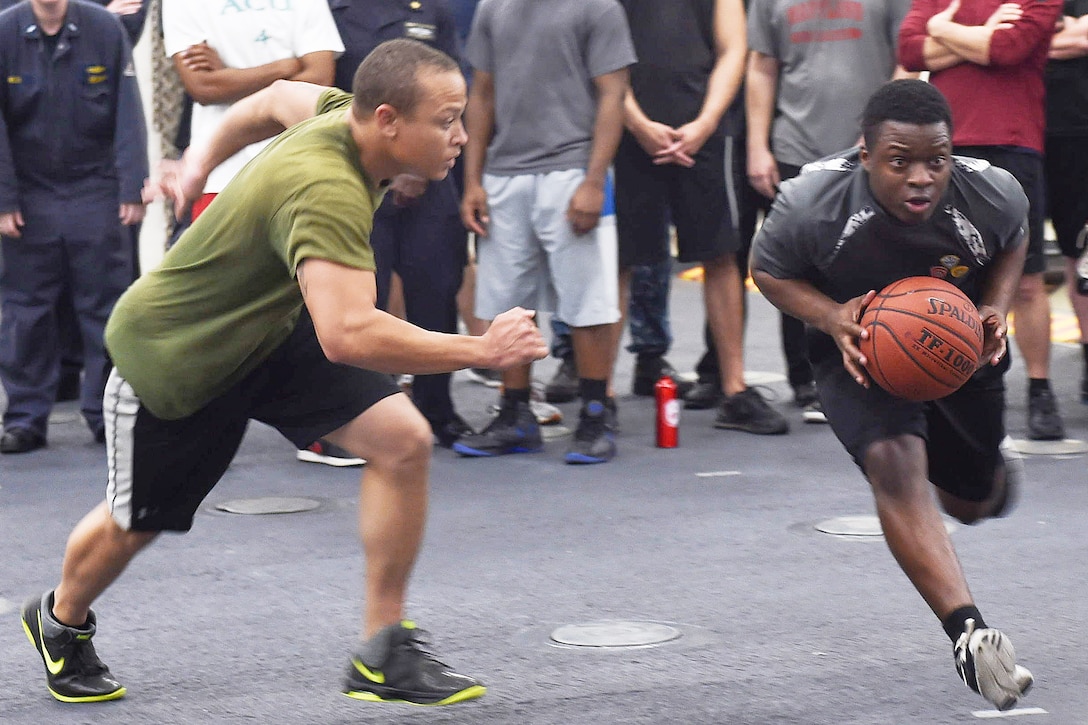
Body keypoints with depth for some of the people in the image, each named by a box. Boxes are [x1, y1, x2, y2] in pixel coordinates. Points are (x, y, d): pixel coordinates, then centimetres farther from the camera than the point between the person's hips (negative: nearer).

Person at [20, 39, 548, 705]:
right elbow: (346, 335, -53)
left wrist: (201, 162, 20)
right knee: (134, 525, 16)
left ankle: (383, 657, -4)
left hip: (275, 327, 7)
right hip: (172, 354, -7)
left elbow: (277, 100, 8)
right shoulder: (325, 191, -42)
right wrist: (480, 351, -50)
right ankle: (62, 623, 50)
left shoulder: (346, 114, -15)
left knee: (403, 440, -14)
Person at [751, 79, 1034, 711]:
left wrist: (997, 307, -17)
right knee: (895, 462, -31)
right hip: (860, 352, -2)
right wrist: (832, 319, -28)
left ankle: (996, 464, 60)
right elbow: (769, 269, -10)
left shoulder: (992, 194, -26)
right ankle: (968, 633, -31)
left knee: (972, 503, 19)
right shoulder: (812, 204, -31)